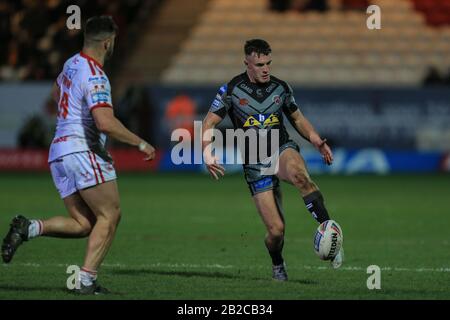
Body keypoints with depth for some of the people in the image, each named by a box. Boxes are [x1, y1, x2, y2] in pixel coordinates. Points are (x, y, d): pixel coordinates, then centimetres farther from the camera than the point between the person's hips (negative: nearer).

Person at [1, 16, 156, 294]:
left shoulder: (72, 64, 14)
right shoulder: (95, 77, -15)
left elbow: (57, 92, 36)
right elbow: (106, 123, -25)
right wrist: (140, 143, -16)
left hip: (59, 152, 9)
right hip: (83, 151, -9)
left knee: (83, 224, 8)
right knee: (110, 216, -2)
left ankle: (29, 228, -10)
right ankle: (87, 280, -10)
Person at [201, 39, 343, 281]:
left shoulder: (281, 88, 5)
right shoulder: (231, 90, -3)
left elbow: (297, 118, 19)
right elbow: (208, 124, -1)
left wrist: (317, 141, 4)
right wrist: (207, 154, -19)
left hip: (283, 151, 1)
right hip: (255, 165, -1)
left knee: (299, 175, -39)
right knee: (276, 230, -8)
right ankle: (277, 265, 26)